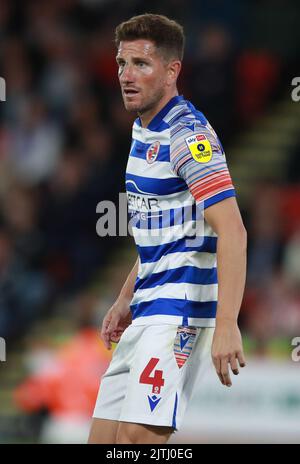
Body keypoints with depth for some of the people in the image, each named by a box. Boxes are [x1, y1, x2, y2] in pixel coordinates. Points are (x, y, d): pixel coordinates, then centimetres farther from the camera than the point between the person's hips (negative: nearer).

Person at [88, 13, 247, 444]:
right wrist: (125, 300, 25)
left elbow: (232, 231, -24)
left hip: (180, 311, -9)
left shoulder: (188, 134, -16)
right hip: (147, 311, 10)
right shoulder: (145, 131, 15)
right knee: (104, 437, 6)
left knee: (137, 434, -19)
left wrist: (226, 325, -31)